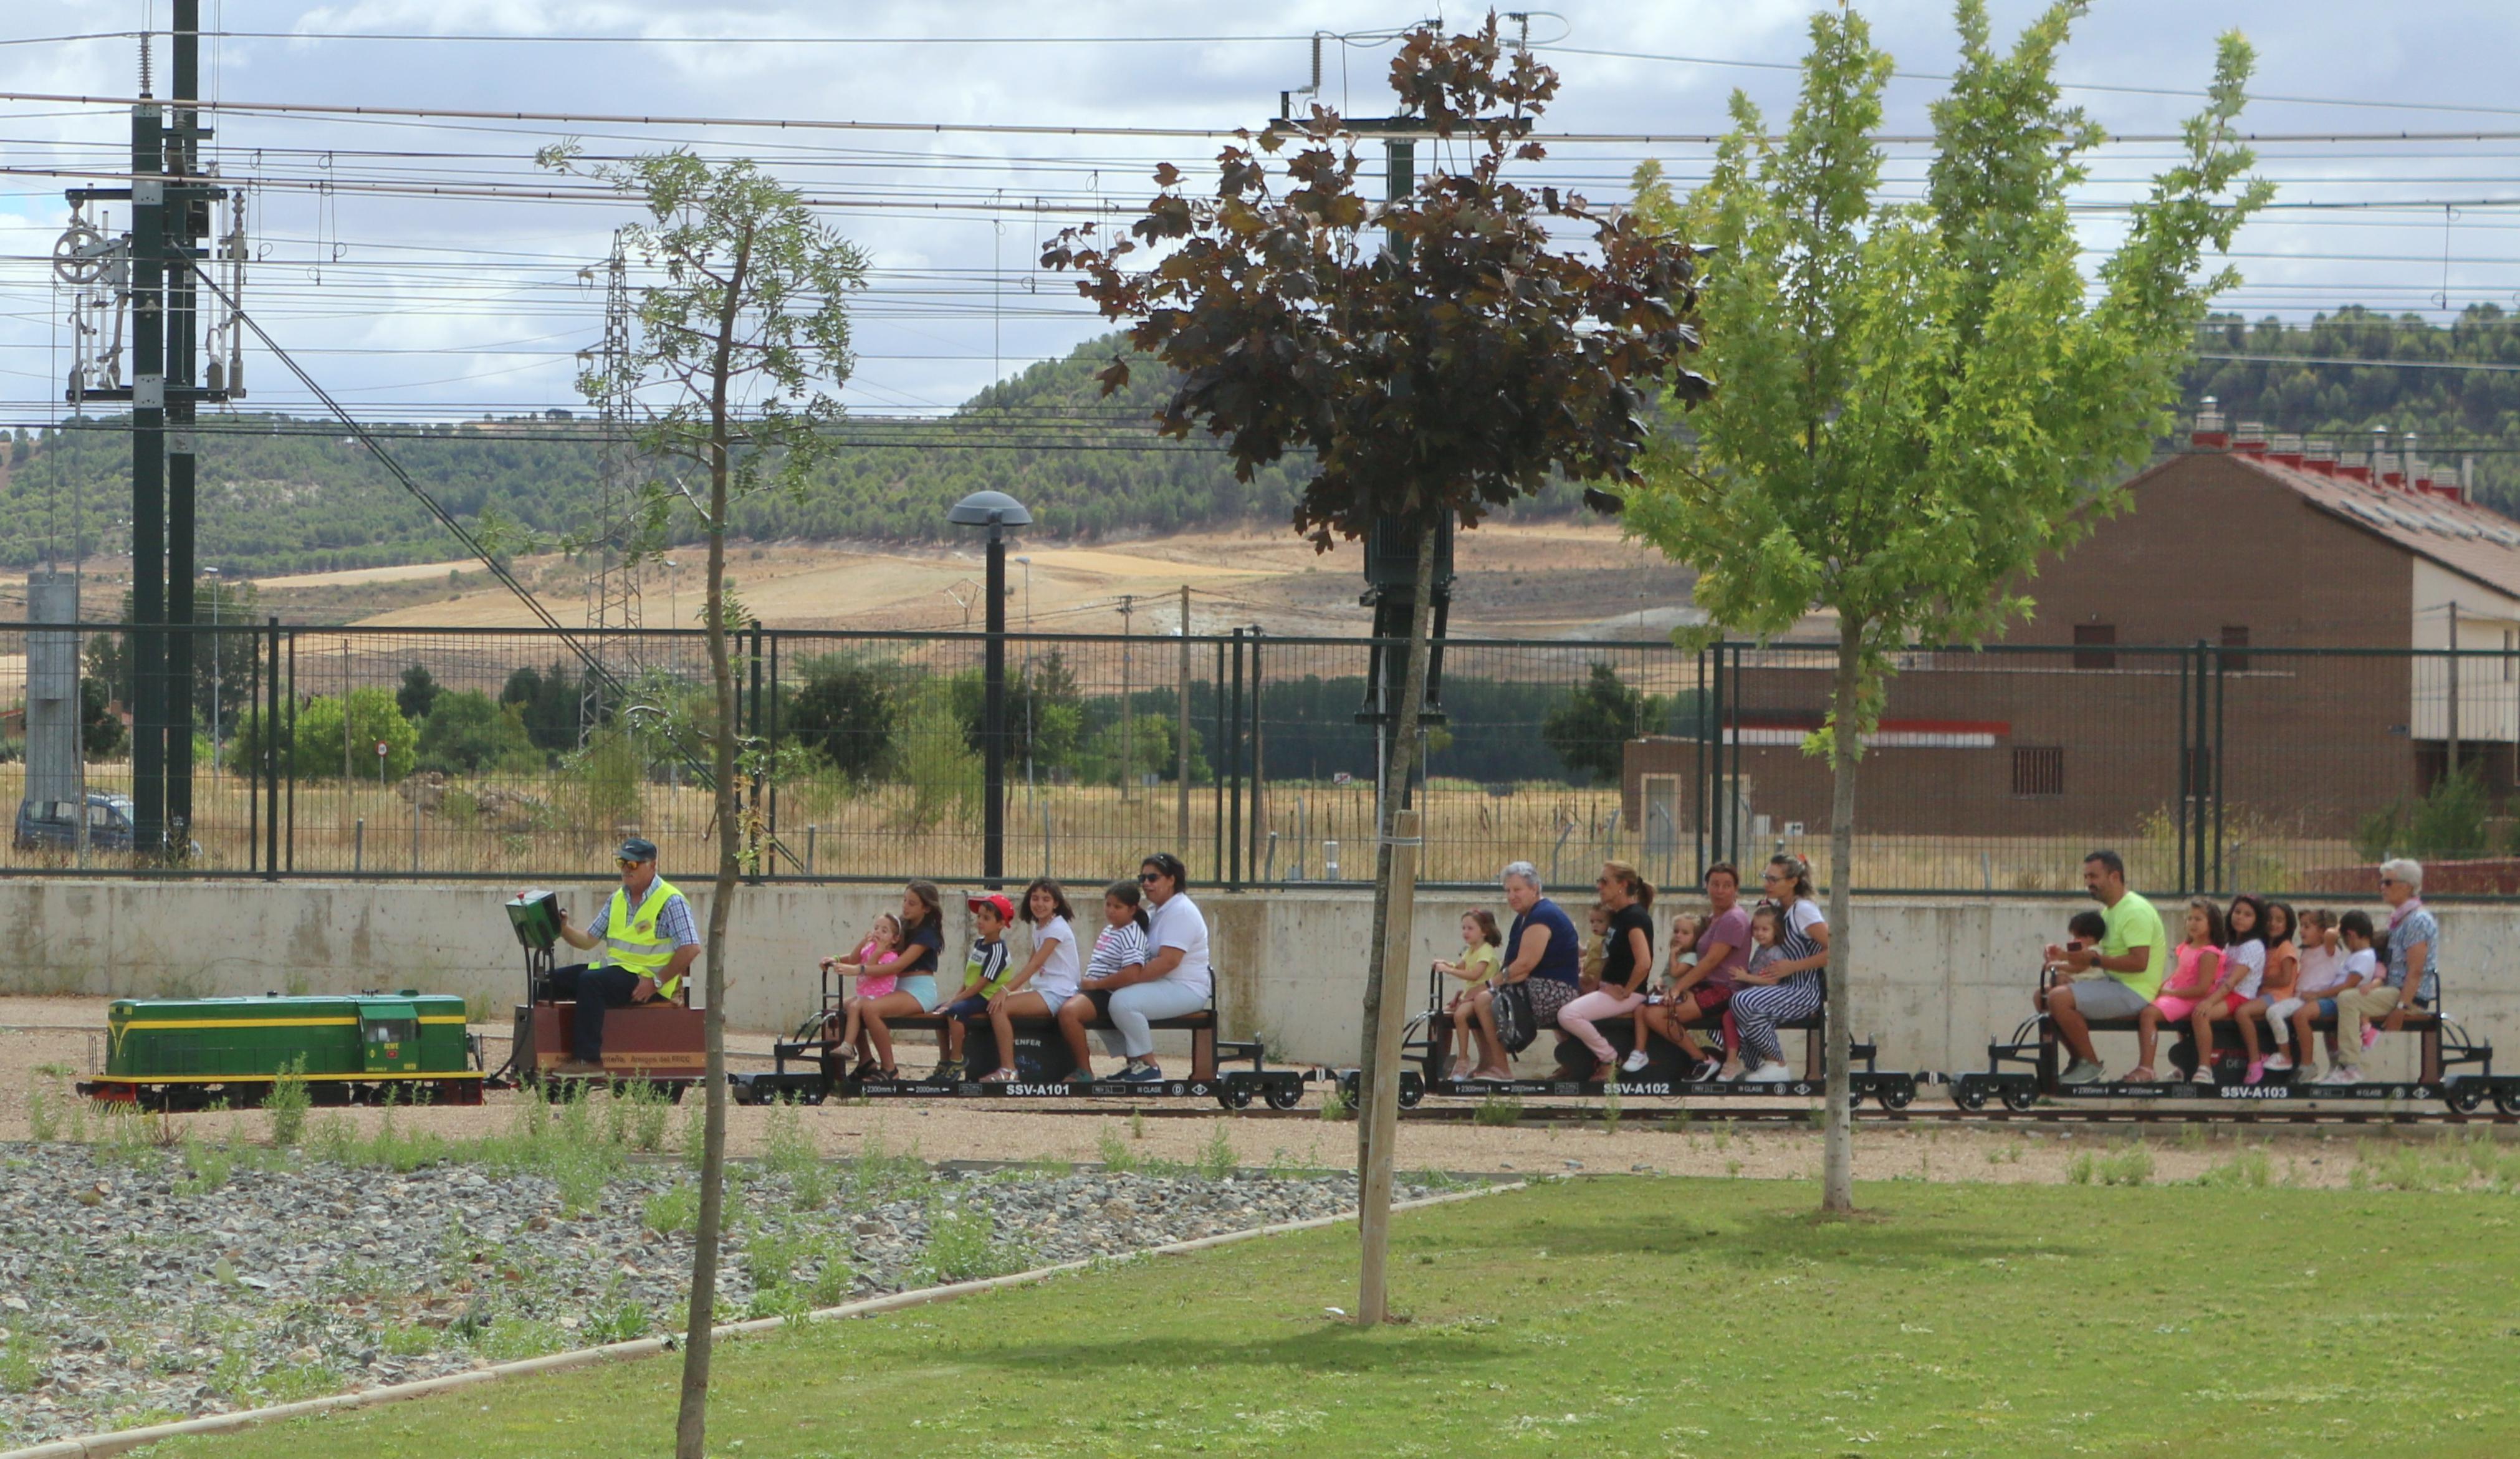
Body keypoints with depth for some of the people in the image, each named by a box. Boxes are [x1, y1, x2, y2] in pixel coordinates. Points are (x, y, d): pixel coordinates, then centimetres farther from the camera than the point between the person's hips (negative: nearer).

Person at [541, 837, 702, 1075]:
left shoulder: (671, 901, -9)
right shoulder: (618, 898, 15)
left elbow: (691, 948, -18)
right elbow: (589, 940, 15)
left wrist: (657, 982, -21)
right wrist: (565, 930, -7)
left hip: (645, 977, -8)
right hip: (613, 967, 8)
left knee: (590, 981, -32)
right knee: (553, 980, -2)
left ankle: (588, 1059, -34)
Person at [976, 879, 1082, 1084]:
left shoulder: (1057, 928, -11)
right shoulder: (1038, 927, 17)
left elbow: (1036, 964, -20)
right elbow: (1032, 963, 16)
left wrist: (1007, 989, -26)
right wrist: (1009, 989, 1)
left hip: (1057, 994, -9)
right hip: (1041, 990, 9)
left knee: (1000, 1007, -22)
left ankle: (1008, 1070, -22)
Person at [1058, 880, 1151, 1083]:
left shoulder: (1132, 935, -13)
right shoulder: (1109, 930, 17)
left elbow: (1131, 975, -26)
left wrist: (1095, 984, -19)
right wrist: (1086, 981, 12)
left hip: (1109, 992, -11)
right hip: (1093, 990, 11)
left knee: (1068, 1011, -31)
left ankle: (1084, 1072, -22)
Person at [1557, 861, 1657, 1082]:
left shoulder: (1635, 917, -17)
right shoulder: (1616, 915, 14)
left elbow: (1644, 963, -27)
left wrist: (1625, 992, -17)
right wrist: (1594, 984, 8)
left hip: (1630, 994, -10)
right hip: (1607, 987, 10)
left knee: (1568, 1015, -24)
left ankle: (1610, 1059, -9)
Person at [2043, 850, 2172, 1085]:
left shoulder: (2135, 911, -16)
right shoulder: (2110, 911, 17)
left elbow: (2139, 962, -25)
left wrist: (2095, 960, -24)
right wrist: (2067, 958, 8)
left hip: (2134, 992, -10)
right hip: (2113, 984, 10)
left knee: (2060, 998, -26)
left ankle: (2091, 1065, -13)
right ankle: (2078, 1060, 13)